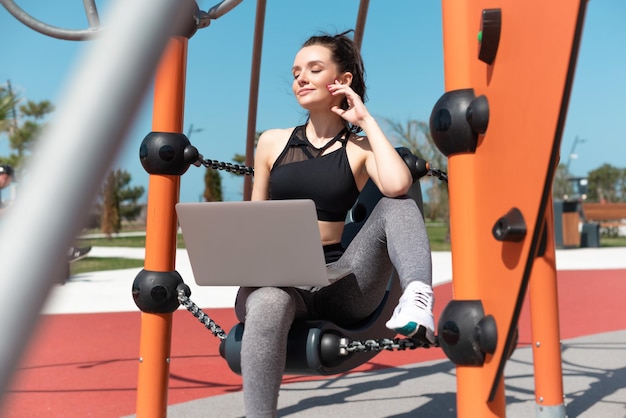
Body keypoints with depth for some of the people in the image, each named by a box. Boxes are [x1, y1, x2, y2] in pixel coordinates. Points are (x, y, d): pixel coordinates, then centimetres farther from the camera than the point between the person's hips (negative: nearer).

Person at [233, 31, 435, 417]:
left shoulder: (360, 148, 4)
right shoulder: (272, 143, 12)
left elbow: (398, 184, -20)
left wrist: (367, 120, -7)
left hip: (340, 282, 0)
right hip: (277, 278, 1)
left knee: (396, 206, -21)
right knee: (267, 304, -36)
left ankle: (418, 297, -43)